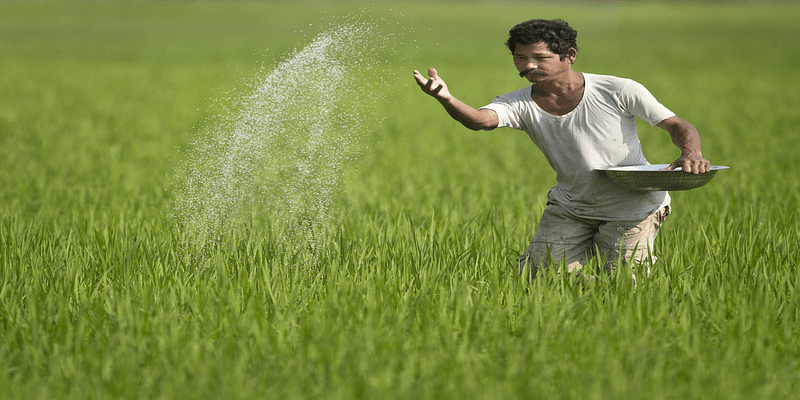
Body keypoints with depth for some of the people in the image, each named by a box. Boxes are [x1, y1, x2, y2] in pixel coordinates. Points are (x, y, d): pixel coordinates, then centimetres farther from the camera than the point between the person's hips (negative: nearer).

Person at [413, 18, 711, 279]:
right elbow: (480, 119, -33)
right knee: (535, 277, -4)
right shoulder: (521, 105, -12)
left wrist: (691, 154, -32)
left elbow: (677, 126, -9)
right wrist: (446, 99, -55)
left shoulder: (618, 91, -18)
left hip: (632, 209, -3)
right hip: (570, 208, 3)